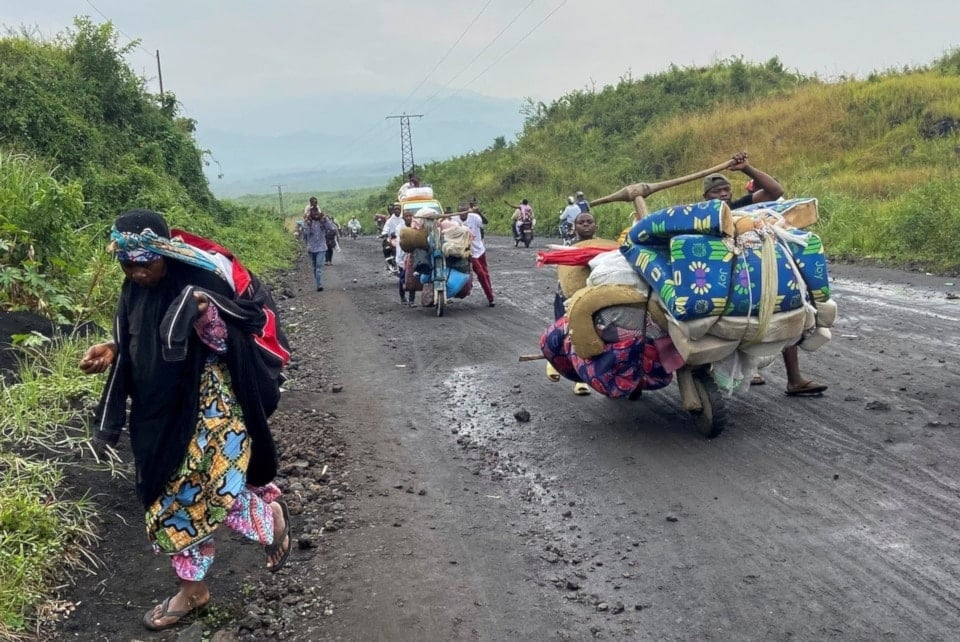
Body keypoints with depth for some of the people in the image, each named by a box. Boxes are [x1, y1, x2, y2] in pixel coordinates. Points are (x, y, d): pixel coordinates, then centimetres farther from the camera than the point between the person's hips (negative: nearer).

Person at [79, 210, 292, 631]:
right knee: (177, 494, 13)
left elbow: (225, 345, -16)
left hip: (207, 411, -7)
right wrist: (111, 350, -6)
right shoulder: (136, 289, 1)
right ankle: (192, 587, 29)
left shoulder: (198, 286, -19)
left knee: (209, 491, -3)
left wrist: (205, 314, -34)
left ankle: (272, 516, 30)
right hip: (160, 412, 7)